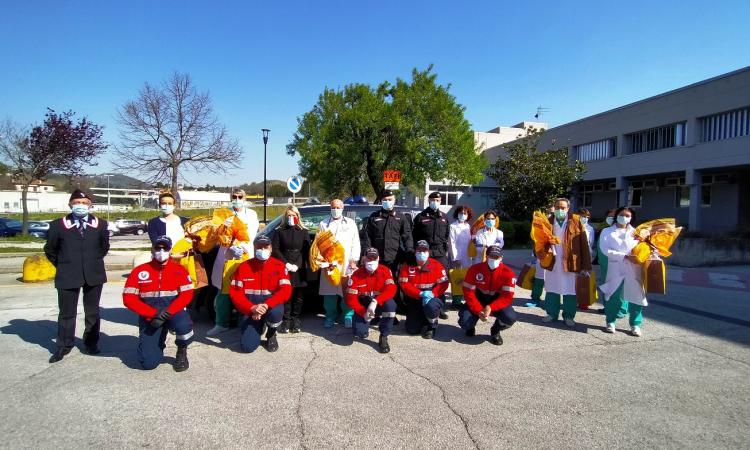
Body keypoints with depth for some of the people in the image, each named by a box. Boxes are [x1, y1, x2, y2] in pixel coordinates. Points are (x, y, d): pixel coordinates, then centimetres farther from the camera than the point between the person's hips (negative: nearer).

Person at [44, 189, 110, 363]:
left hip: (94, 274, 1)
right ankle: (64, 346, 20)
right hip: (67, 276, -1)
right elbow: (50, 249, 9)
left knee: (92, 311, 11)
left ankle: (91, 343, 23)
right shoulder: (58, 225, -2)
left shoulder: (100, 224, 1)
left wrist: (94, 262, 9)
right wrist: (63, 265, 8)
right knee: (66, 312, 7)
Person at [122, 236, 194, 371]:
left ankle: (182, 353, -2)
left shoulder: (179, 270, -2)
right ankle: (158, 344, 26)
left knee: (183, 324, -36)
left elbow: (187, 294, -10)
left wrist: (167, 312, -22)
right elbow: (128, 299, -7)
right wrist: (153, 313, -17)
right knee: (148, 362, -12)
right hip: (149, 318, 1)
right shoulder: (139, 271, -1)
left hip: (173, 313, 0)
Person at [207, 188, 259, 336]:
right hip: (227, 255, 1)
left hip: (246, 254, -1)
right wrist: (232, 247, -15)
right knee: (224, 290, 0)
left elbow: (251, 234, 0)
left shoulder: (251, 214, 12)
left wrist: (241, 247, -17)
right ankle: (222, 324, 9)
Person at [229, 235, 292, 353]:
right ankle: (258, 328, 22)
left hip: (271, 306, 0)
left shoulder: (279, 266, -6)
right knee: (247, 346, -16)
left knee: (275, 312, -37)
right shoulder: (243, 267, -4)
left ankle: (271, 335, 0)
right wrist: (252, 308, -25)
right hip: (250, 310, 1)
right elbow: (235, 292, -9)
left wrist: (266, 305, -30)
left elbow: (286, 291, -16)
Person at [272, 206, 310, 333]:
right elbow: (275, 249, 1)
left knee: (298, 297, 2)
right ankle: (286, 321, 5)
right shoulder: (279, 231, 9)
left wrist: (297, 265, -10)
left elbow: (306, 251, 2)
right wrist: (286, 264, -10)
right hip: (283, 269, 0)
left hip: (299, 269, 0)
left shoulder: (304, 231, 9)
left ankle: (295, 321, 11)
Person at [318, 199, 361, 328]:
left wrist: (353, 260, -2)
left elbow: (355, 244, 7)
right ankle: (330, 317, 15)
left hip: (347, 264, -1)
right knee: (329, 291, 2)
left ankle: (348, 317, 10)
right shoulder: (323, 224, 13)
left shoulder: (351, 223, 12)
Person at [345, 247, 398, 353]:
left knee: (390, 304, -35)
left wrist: (375, 302, -40)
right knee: (360, 333, -22)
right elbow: (351, 298, -11)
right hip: (363, 307, 0)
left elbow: (391, 289, -26)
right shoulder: (356, 275, -11)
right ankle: (368, 320, 17)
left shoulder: (385, 271, -12)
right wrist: (363, 313, -23)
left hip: (380, 304, 0)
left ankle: (384, 337, -15)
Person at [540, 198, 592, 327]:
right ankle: (552, 313, 26)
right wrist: (540, 252, -15)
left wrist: (586, 264, -9)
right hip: (552, 262, 3)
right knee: (552, 289, 13)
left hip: (570, 262, -2)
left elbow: (583, 243, -6)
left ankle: (569, 316, 20)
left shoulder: (576, 221, -4)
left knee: (570, 291, 6)